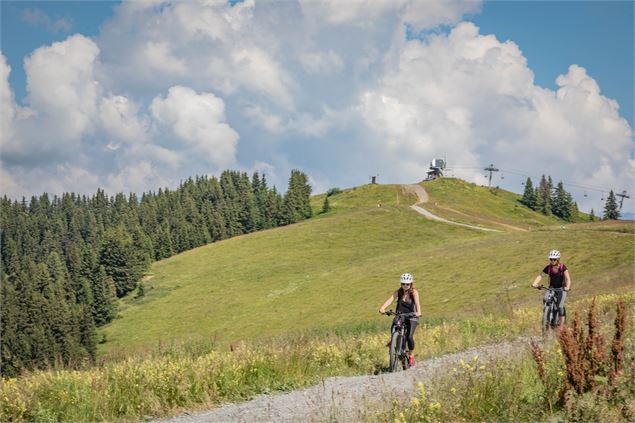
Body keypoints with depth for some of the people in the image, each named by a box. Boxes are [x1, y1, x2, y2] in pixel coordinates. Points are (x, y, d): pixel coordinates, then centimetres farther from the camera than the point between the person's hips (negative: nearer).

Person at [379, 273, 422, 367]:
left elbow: (417, 303, -30)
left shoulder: (414, 292, -14)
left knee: (409, 337, -18)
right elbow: (390, 300, -22)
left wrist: (418, 312, -50)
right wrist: (382, 308, -41)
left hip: (412, 317, -2)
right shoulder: (398, 292, -7)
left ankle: (411, 355, 3)